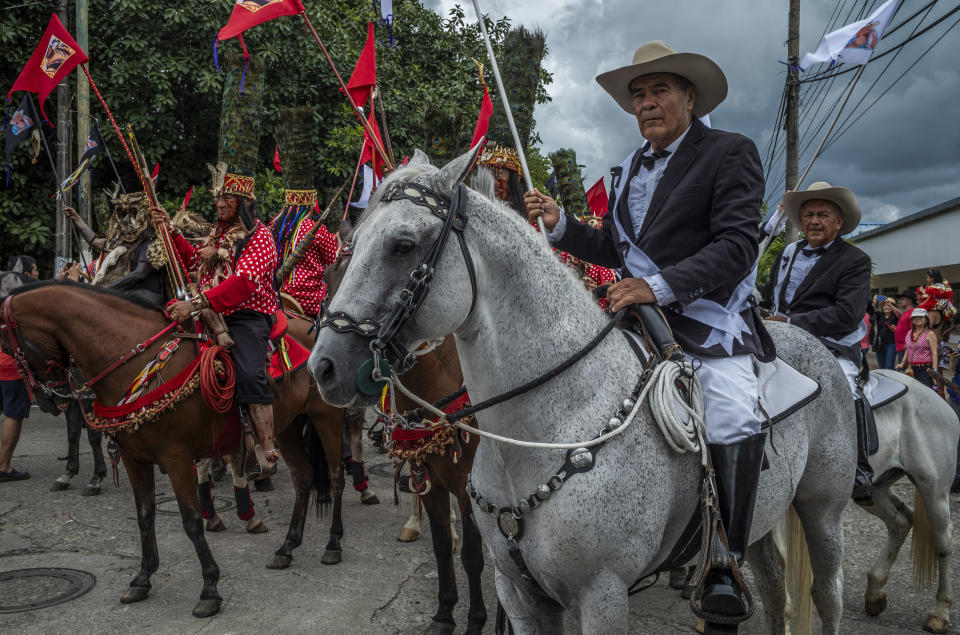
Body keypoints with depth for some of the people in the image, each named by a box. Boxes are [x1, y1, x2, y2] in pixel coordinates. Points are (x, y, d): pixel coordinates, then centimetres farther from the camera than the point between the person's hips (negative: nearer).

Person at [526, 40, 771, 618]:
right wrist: (560, 224, 7)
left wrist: (660, 285, -25)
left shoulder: (731, 153, -1)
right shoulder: (629, 170, 19)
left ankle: (726, 564, -8)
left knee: (733, 420, -29)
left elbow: (738, 244, -13)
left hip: (708, 319, -6)